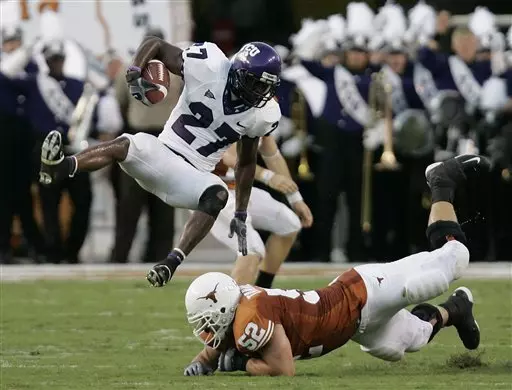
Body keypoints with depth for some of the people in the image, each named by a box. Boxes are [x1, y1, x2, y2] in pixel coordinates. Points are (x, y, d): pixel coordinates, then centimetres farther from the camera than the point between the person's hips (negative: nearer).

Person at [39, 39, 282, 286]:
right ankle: (59, 167, -60)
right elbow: (155, 44, 1)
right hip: (160, 154, -2)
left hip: (192, 176, 2)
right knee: (126, 146, -34)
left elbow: (246, 163, 14)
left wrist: (241, 215, 14)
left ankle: (172, 262, -41)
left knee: (218, 194, -32)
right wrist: (134, 74, -19)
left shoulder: (262, 114, 1)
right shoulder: (208, 67, -9)